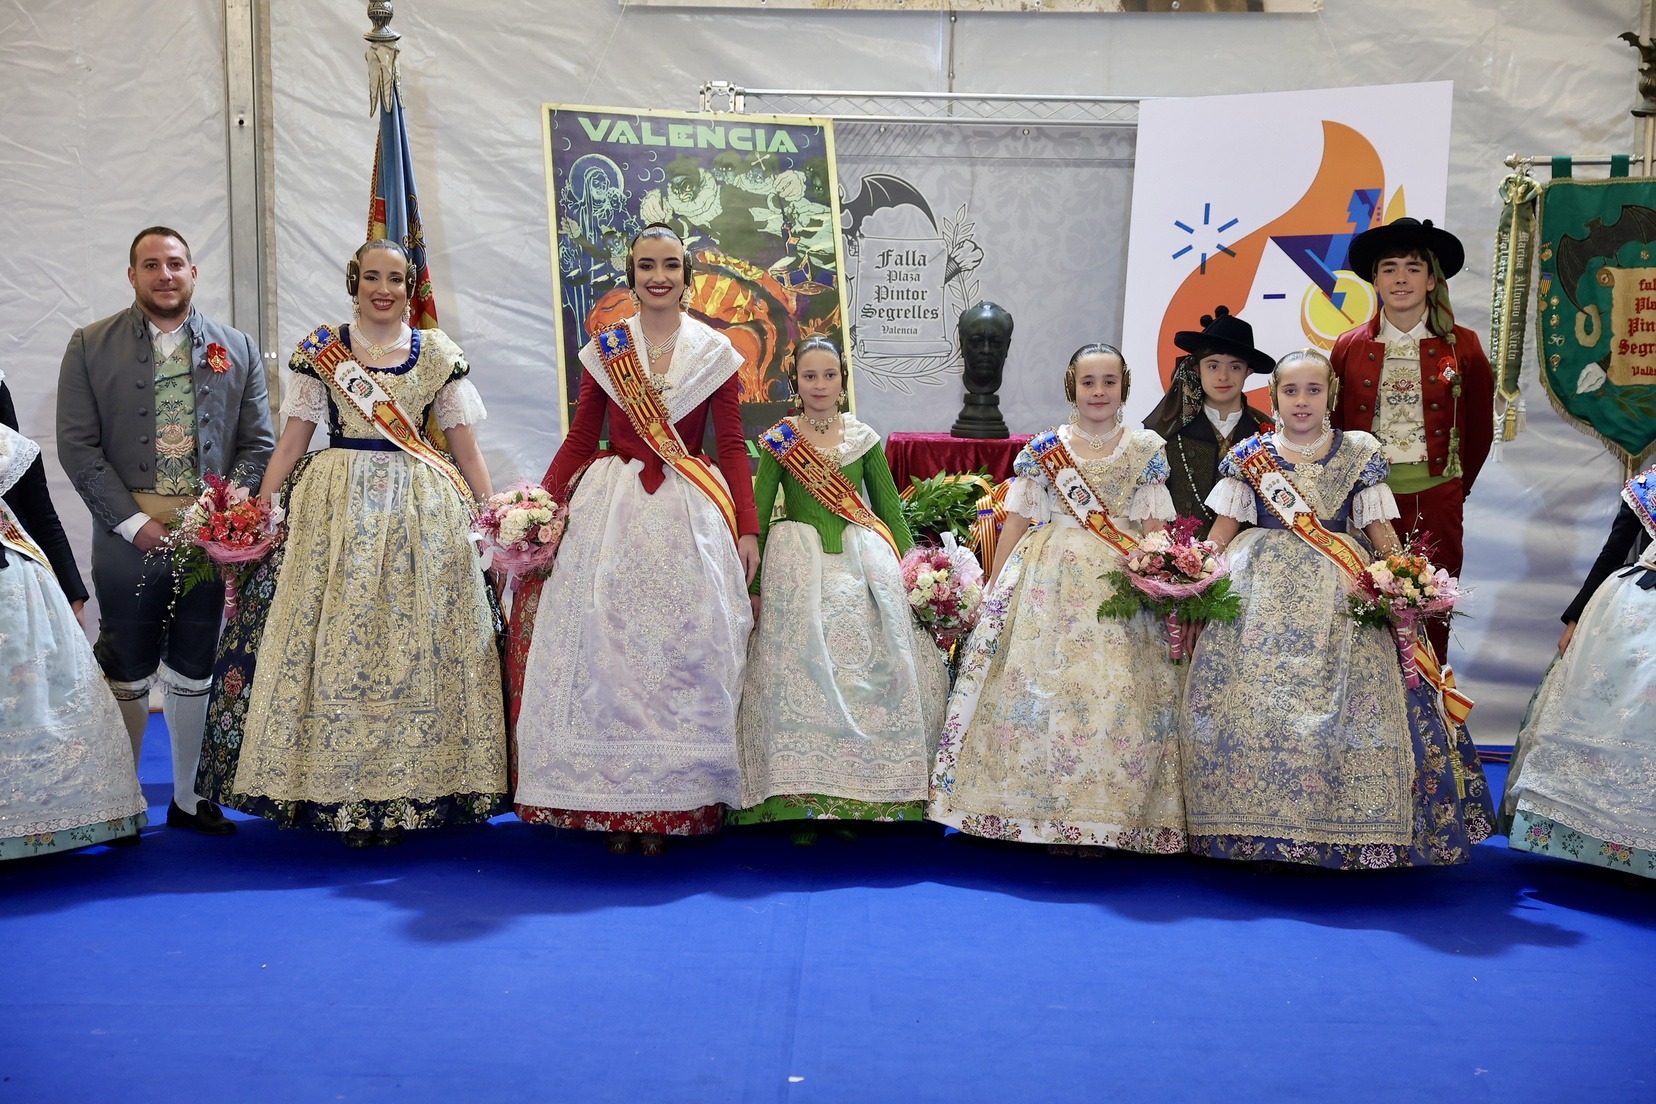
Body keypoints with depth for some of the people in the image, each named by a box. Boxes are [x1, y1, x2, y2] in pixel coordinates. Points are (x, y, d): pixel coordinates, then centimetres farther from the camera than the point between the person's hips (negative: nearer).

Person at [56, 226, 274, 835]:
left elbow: (258, 443, 6)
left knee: (193, 671, 10)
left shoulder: (237, 349, 9)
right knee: (127, 671, 6)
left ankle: (186, 797, 23)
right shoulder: (90, 347, 3)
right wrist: (134, 522, -11)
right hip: (130, 534, -1)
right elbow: (78, 447, -2)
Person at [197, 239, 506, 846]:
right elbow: (292, 439, 6)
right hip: (336, 510, 0)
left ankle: (412, 792, 7)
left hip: (422, 513, 0)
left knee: (417, 646, -1)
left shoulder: (438, 353, 8)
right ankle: (337, 792, 6)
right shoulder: (320, 350, 7)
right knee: (332, 641, -3)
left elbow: (465, 448, 8)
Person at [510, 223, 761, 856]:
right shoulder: (604, 349, 7)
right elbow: (579, 440, 8)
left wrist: (748, 529, -4)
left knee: (684, 647, -1)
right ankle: (613, 802, 8)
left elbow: (732, 447, 4)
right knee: (605, 647, -2)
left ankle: (673, 802, 9)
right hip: (611, 511, 1)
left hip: (690, 516, 0)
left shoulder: (715, 351, 5)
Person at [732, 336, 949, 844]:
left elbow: (891, 510, 11)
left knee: (862, 674, -1)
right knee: (800, 675, -4)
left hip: (862, 569, 2)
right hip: (796, 571, -1)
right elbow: (758, 513, 5)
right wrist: (753, 586, 2)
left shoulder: (864, 439, 8)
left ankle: (857, 799, 10)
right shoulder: (777, 441, 3)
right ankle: (803, 805, 4)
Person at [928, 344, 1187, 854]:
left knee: (1119, 693, -5)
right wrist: (993, 590, 5)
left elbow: (1154, 530, 5)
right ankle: (1052, 813, 8)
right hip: (1050, 577, 0)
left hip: (1121, 581, 0)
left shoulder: (1146, 449, 5)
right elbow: (1016, 522, 7)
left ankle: (1105, 816, 7)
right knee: (1042, 683, -4)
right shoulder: (1044, 448, 5)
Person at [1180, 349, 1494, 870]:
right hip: (1260, 588, 0)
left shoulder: (1359, 452, 7)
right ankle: (1250, 824, 1)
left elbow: (1380, 530, 7)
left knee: (1344, 702, -11)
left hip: (1337, 595, 0)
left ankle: (1339, 830, -1)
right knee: (1246, 697, -10)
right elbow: (1223, 529, 8)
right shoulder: (1249, 455, 8)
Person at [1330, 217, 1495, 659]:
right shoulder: (1349, 347, 4)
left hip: (1435, 499, 0)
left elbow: (1480, 428, 11)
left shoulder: (1462, 346, 3)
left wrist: (1458, 487, 13)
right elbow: (1336, 424, 11)